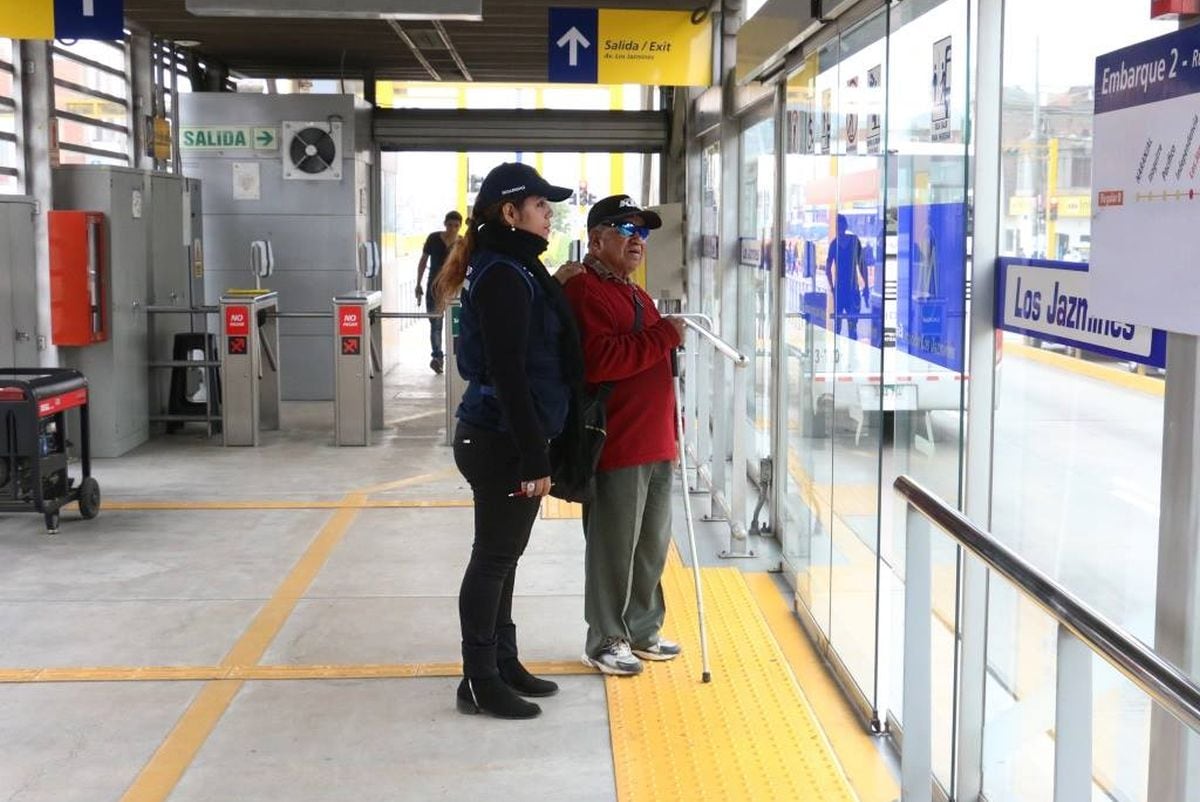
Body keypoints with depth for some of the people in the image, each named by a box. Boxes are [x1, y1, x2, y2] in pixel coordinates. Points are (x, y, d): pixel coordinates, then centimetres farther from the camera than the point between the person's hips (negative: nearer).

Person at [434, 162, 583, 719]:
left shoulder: (515, 269, 13)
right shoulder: (504, 277, -18)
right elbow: (508, 374, -22)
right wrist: (534, 459, -22)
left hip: (501, 436, 10)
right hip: (500, 442, -10)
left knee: (503, 556, 17)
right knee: (493, 558, 0)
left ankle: (503, 664, 29)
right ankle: (479, 682, 11)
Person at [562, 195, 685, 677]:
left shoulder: (635, 295, 20)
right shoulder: (584, 293, -12)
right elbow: (599, 361, -27)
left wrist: (671, 433, 26)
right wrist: (664, 336, -19)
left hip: (655, 446, 9)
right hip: (616, 449, -9)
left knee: (653, 546, 17)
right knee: (614, 549, 0)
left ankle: (643, 630, 31)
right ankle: (605, 641, 14)